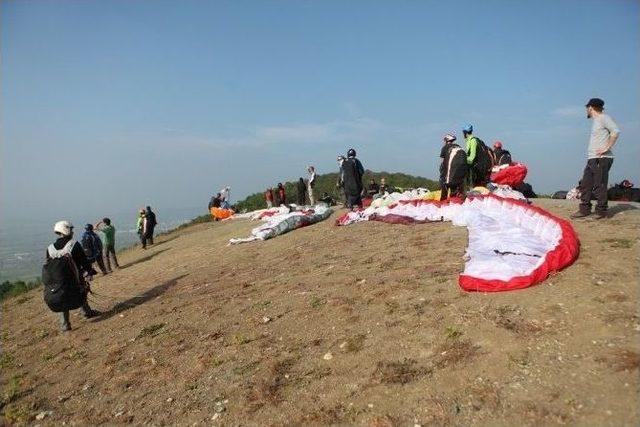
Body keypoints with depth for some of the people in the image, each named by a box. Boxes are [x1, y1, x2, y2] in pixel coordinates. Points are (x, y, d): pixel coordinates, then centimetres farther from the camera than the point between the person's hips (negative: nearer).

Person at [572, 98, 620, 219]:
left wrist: (607, 148, -19)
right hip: (591, 159, 9)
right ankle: (584, 210, 13)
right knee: (585, 186, 8)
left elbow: (616, 131, -19)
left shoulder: (604, 118, -5)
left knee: (599, 186, -7)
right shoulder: (595, 121, 21)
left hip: (601, 159, -9)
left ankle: (601, 212, -1)